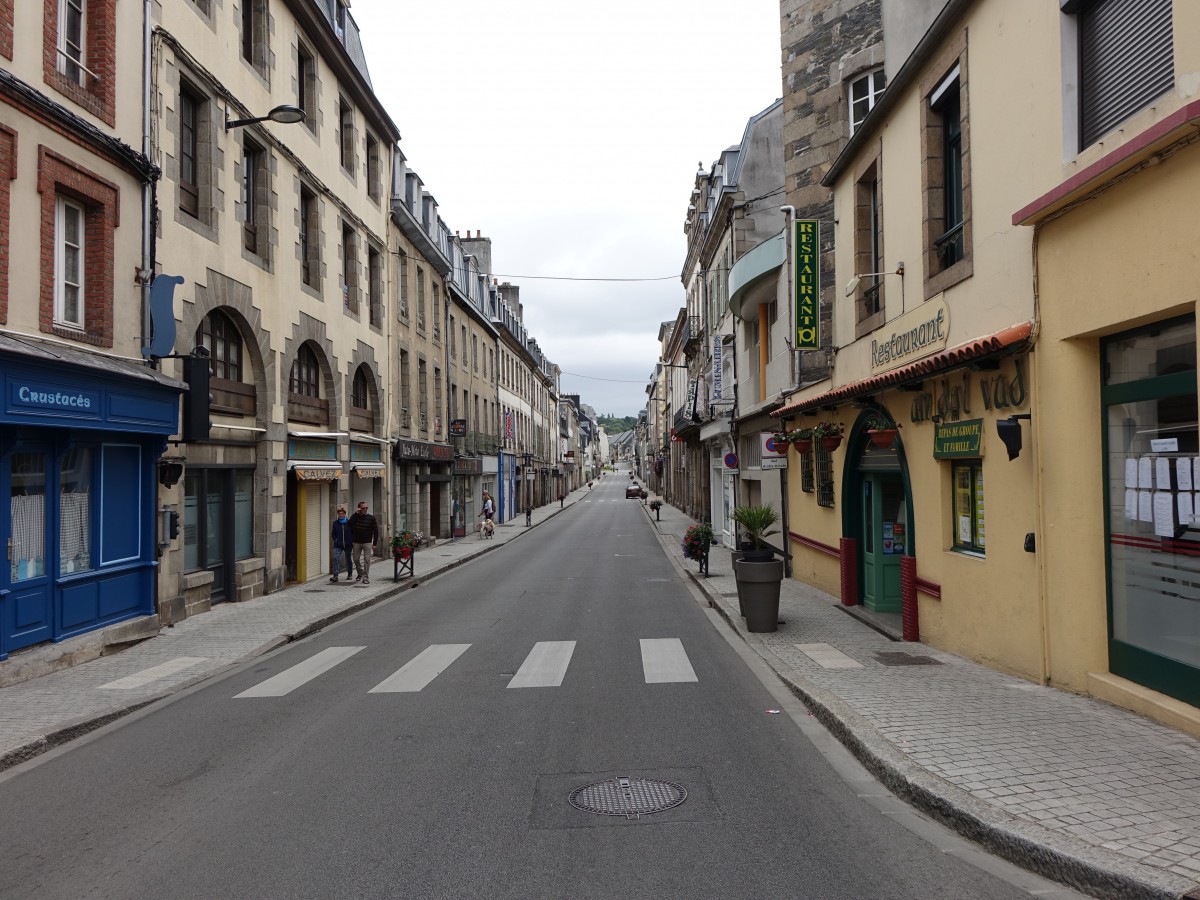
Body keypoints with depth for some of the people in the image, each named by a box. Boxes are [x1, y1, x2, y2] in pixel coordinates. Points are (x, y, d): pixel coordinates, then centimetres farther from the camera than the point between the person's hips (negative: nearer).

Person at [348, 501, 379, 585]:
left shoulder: (371, 518, -2)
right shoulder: (354, 517, 1)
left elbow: (376, 531, 1)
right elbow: (349, 528, -12)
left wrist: (374, 543, -4)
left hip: (367, 543, -2)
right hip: (356, 543, 2)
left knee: (367, 560, -6)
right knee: (356, 560, 7)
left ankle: (366, 577, 0)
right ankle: (360, 574, 29)